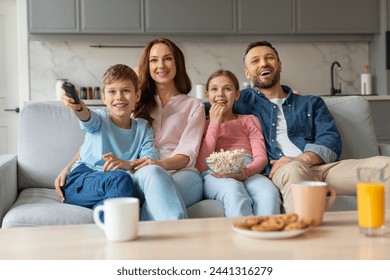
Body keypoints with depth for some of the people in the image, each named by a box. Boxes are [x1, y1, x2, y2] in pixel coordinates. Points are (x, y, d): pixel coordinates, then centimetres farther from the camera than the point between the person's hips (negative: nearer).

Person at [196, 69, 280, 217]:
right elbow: (201, 167, 6)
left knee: (269, 191, -37)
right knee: (234, 191, -40)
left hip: (247, 172, 2)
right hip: (215, 175, -1)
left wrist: (245, 172, -16)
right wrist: (214, 124, 7)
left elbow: (261, 158, 10)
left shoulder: (249, 120, 28)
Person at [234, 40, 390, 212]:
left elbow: (331, 141, 11)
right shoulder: (244, 101, 24)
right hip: (280, 172, -3)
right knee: (293, 169, -41)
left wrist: (300, 159, -11)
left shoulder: (311, 103, 27)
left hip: (323, 167, 3)